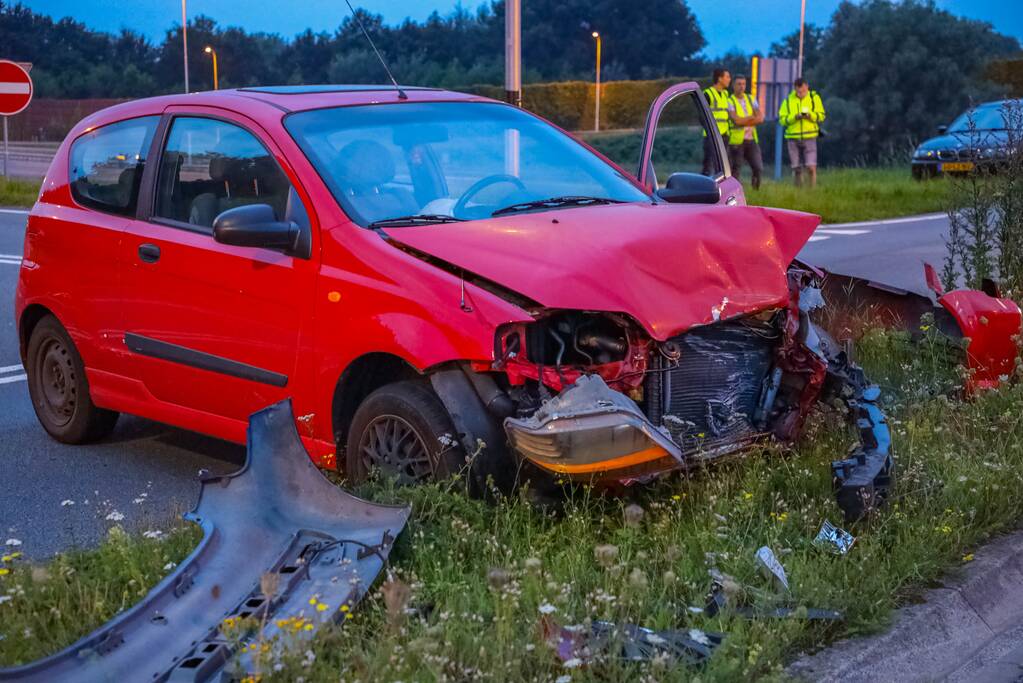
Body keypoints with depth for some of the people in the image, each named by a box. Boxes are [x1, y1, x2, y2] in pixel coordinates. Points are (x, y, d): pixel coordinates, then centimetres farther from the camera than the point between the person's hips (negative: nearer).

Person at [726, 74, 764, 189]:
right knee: (735, 171, -1)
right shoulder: (730, 101, -5)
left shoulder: (751, 99, 12)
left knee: (758, 168, -3)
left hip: (751, 140, 5)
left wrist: (743, 121, -11)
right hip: (736, 141, -5)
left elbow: (760, 118, 0)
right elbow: (737, 120, -18)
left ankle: (756, 191, 13)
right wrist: (752, 117, -5)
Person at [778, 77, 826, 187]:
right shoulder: (788, 100, 5)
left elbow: (821, 115, 2)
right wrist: (794, 117, -18)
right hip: (793, 138, 1)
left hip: (809, 137, -1)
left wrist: (810, 115, -17)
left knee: (811, 167, -11)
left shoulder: (814, 97, 4)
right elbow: (782, 119, -1)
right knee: (796, 169, 5)